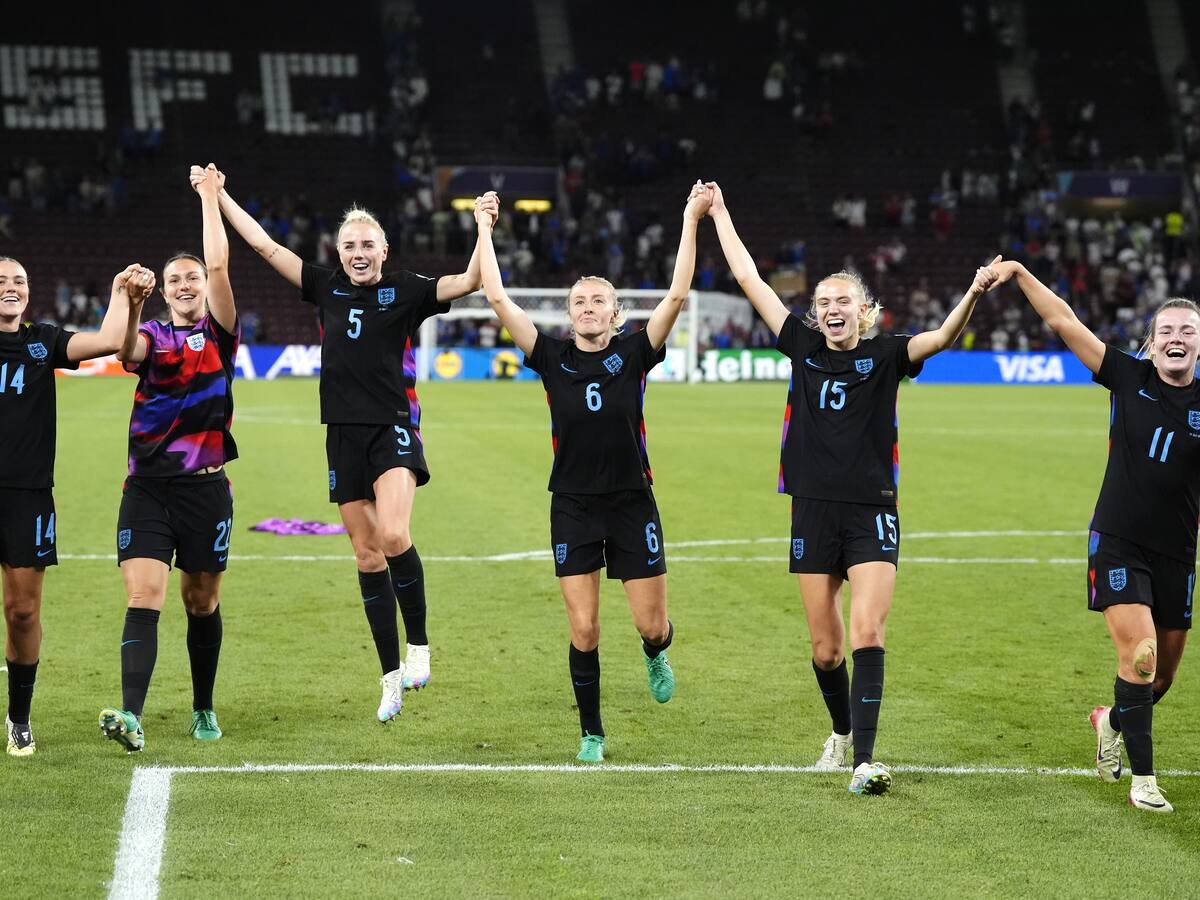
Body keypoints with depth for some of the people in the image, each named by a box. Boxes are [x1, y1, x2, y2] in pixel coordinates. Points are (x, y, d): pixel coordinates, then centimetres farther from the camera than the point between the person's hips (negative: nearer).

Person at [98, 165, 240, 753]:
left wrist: (209, 196, -2)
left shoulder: (218, 334, 6)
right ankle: (130, 716, -24)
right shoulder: (151, 337, 8)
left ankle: (204, 710, 25)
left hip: (206, 488, 0)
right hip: (147, 488, 0)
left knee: (202, 602, 10)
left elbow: (219, 267, -5)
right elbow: (125, 349, -16)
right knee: (143, 599, -13)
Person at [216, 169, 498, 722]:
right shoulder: (327, 288, 10)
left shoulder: (406, 292, 1)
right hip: (344, 437, 4)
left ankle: (418, 645, -6)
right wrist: (219, 197, 14)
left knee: (393, 536, -26)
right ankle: (392, 677, 12)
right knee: (367, 556, 5)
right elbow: (265, 246, 13)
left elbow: (470, 281, -9)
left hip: (394, 431, -4)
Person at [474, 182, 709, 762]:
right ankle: (591, 735, 15)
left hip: (632, 503, 0)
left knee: (651, 625, 2)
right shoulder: (553, 359, 1)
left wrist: (691, 221, -13)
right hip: (573, 506, 0)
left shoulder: (633, 354, -1)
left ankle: (656, 655, 40)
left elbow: (677, 295, -10)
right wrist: (485, 230, 0)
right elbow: (498, 299, -3)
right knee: (583, 631, -1)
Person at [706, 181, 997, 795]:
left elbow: (942, 337, -18)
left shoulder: (885, 355, 0)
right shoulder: (803, 348, 7)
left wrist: (972, 296, -36)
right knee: (825, 646, 8)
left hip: (872, 513, -3)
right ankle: (842, 731, 34)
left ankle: (864, 761, -21)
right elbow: (748, 279, 10)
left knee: (866, 634, -16)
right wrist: (719, 215, 13)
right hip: (813, 511, 3)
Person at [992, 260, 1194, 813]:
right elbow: (1064, 321, -4)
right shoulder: (1129, 378, -4)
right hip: (1117, 543, -2)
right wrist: (1020, 274, -8)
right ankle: (1142, 778, -8)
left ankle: (1112, 721, 45)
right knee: (1138, 653, -16)